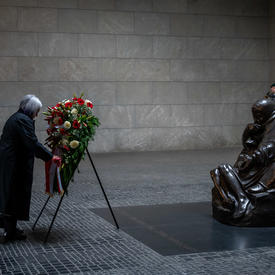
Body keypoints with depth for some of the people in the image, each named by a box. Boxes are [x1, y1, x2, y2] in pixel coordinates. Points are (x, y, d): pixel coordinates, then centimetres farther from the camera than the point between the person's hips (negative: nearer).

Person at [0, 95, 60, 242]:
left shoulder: (14, 118, 17)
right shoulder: (24, 120, -15)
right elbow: (32, 143, -22)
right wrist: (50, 157, -19)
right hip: (16, 164, -10)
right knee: (16, 195, -2)